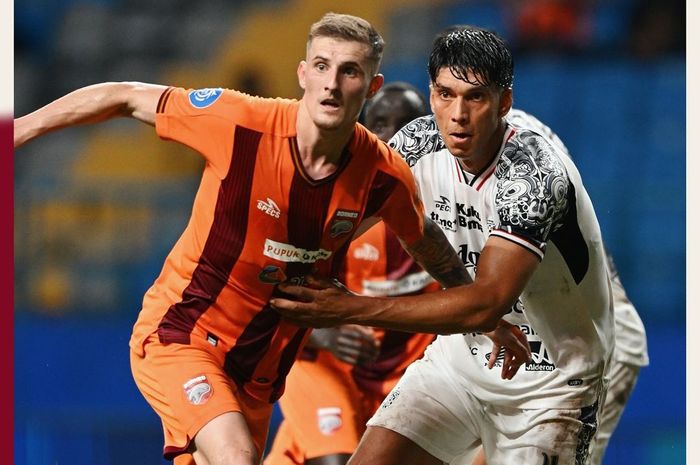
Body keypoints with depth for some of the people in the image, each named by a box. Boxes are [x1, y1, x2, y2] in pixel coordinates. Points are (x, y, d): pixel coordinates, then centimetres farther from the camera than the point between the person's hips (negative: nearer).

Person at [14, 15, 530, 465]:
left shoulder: (385, 175, -9)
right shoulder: (239, 121, -20)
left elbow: (426, 241, 14)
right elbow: (125, 97, -7)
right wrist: (20, 127, -5)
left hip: (259, 368, 5)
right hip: (178, 336, -5)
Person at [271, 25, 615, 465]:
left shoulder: (534, 170, -27)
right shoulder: (421, 148, -7)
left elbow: (486, 302, -34)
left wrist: (350, 309, -37)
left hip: (552, 382, -5)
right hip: (461, 357, 6)